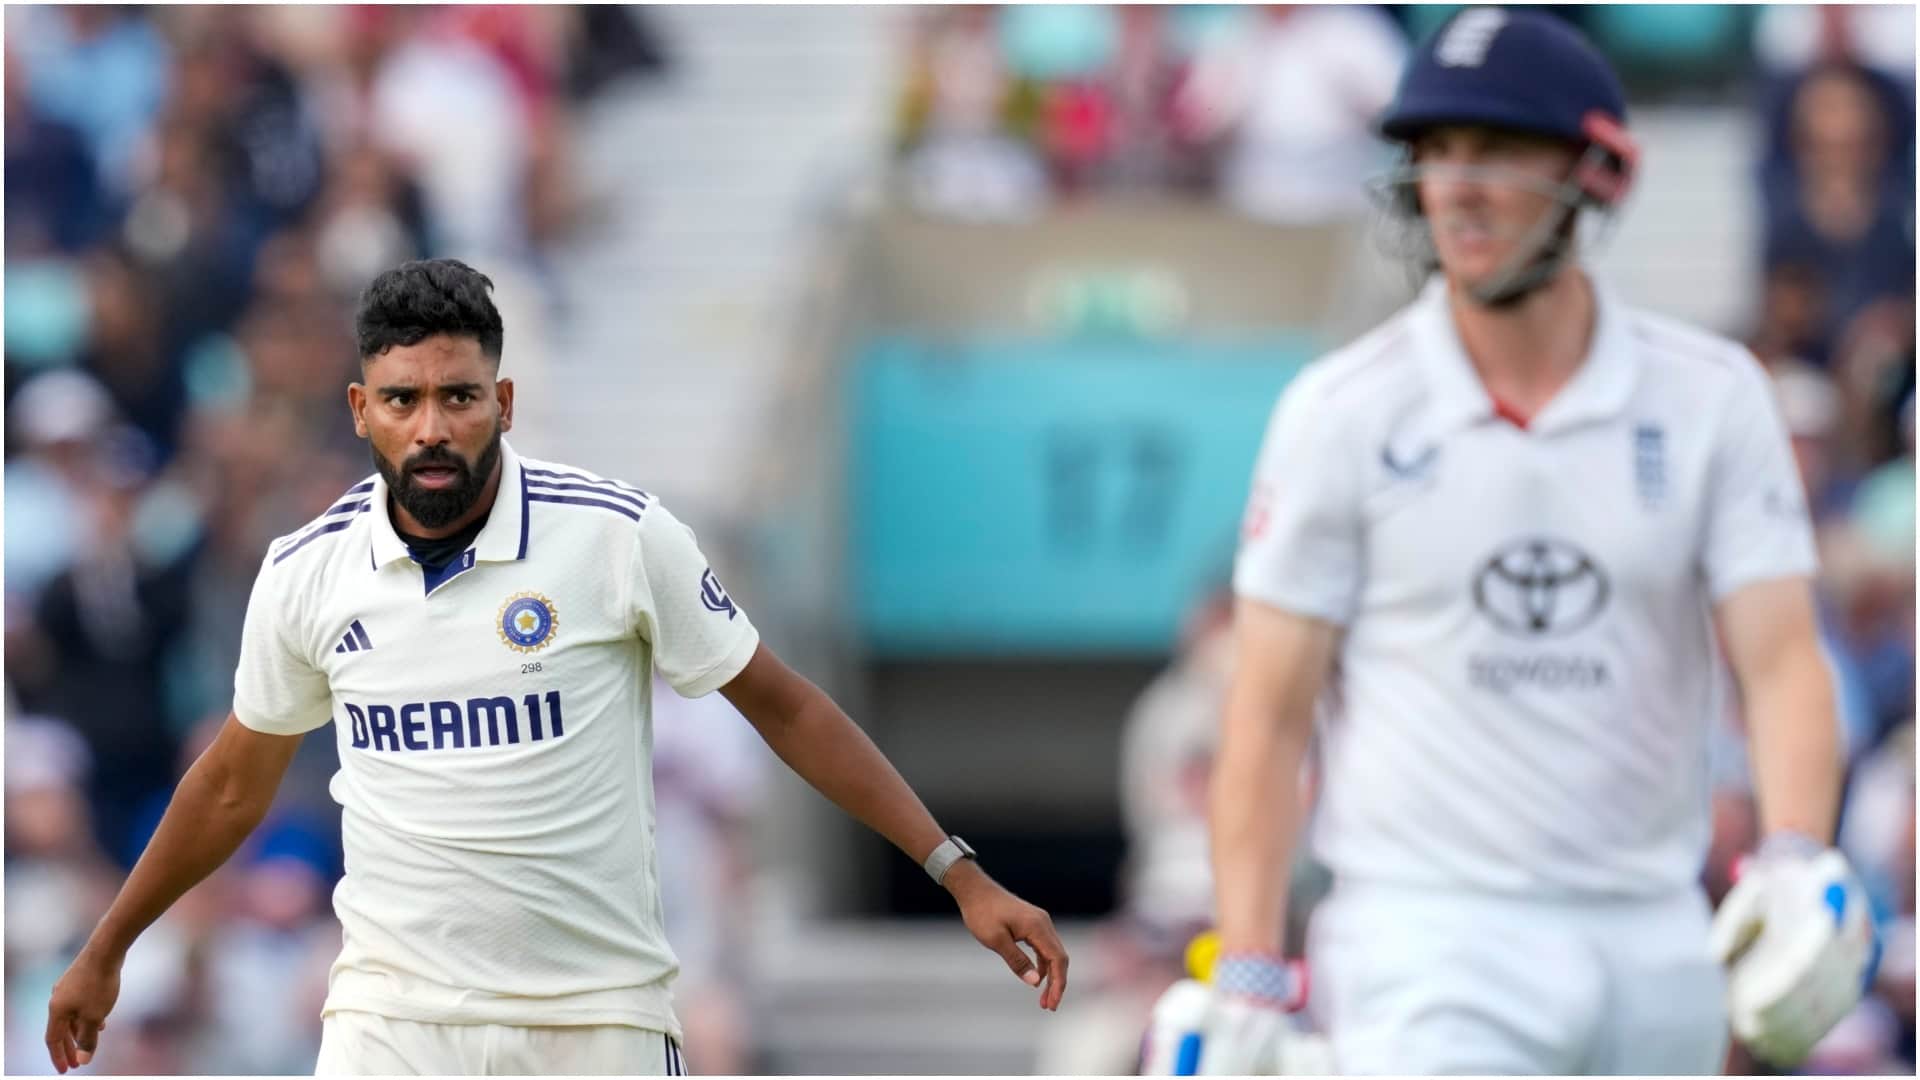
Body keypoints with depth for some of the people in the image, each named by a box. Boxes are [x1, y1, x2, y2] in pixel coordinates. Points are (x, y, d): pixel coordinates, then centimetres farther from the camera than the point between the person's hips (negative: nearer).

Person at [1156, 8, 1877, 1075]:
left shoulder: (1710, 397, 3)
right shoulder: (1341, 413, -2)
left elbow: (1781, 660, -4)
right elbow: (1268, 715, -1)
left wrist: (1795, 863, -23)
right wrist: (1246, 983, -8)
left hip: (1655, 942, 3)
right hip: (1430, 942, -3)